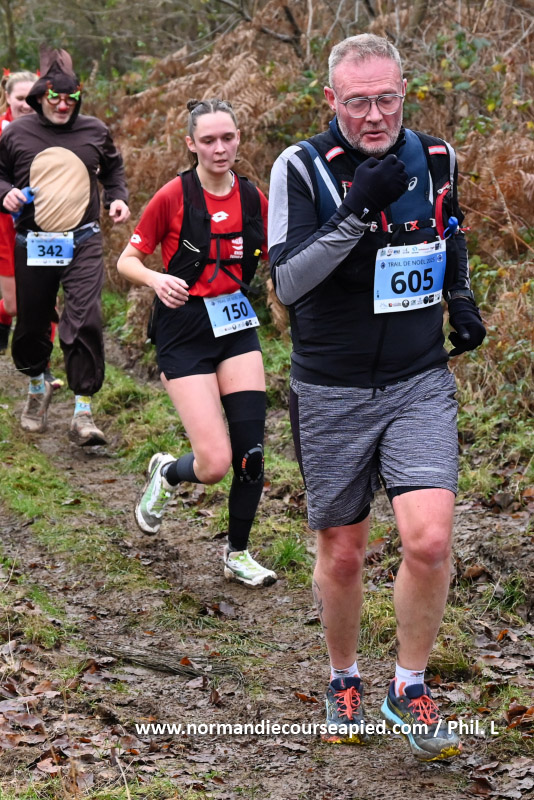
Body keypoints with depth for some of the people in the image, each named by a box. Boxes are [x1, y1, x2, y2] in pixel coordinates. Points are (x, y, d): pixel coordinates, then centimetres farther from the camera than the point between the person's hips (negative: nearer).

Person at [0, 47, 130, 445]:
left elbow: (113, 169, 23)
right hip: (33, 244, 1)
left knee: (85, 322, -15)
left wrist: (118, 198, 6)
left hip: (83, 243, -1)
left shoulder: (94, 132, 5)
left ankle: (83, 412, -10)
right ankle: (38, 385, 42)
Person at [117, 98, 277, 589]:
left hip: (237, 325, 4)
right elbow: (127, 261, -4)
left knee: (251, 450, -3)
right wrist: (157, 280, -23)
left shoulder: (253, 198, 4)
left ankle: (238, 554, 17)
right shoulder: (174, 196, -9)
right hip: (185, 331, -4)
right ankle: (166, 473, 25)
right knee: (215, 464, -12)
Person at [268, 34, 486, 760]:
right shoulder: (301, 168, -11)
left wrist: (461, 296, 12)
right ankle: (344, 681, 34)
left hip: (420, 385, 2)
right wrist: (357, 213, -29)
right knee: (342, 554, 8)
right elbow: (286, 281, -20)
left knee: (429, 539, -13)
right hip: (332, 393, -2)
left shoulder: (436, 157, 1)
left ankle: (410, 688, 9)